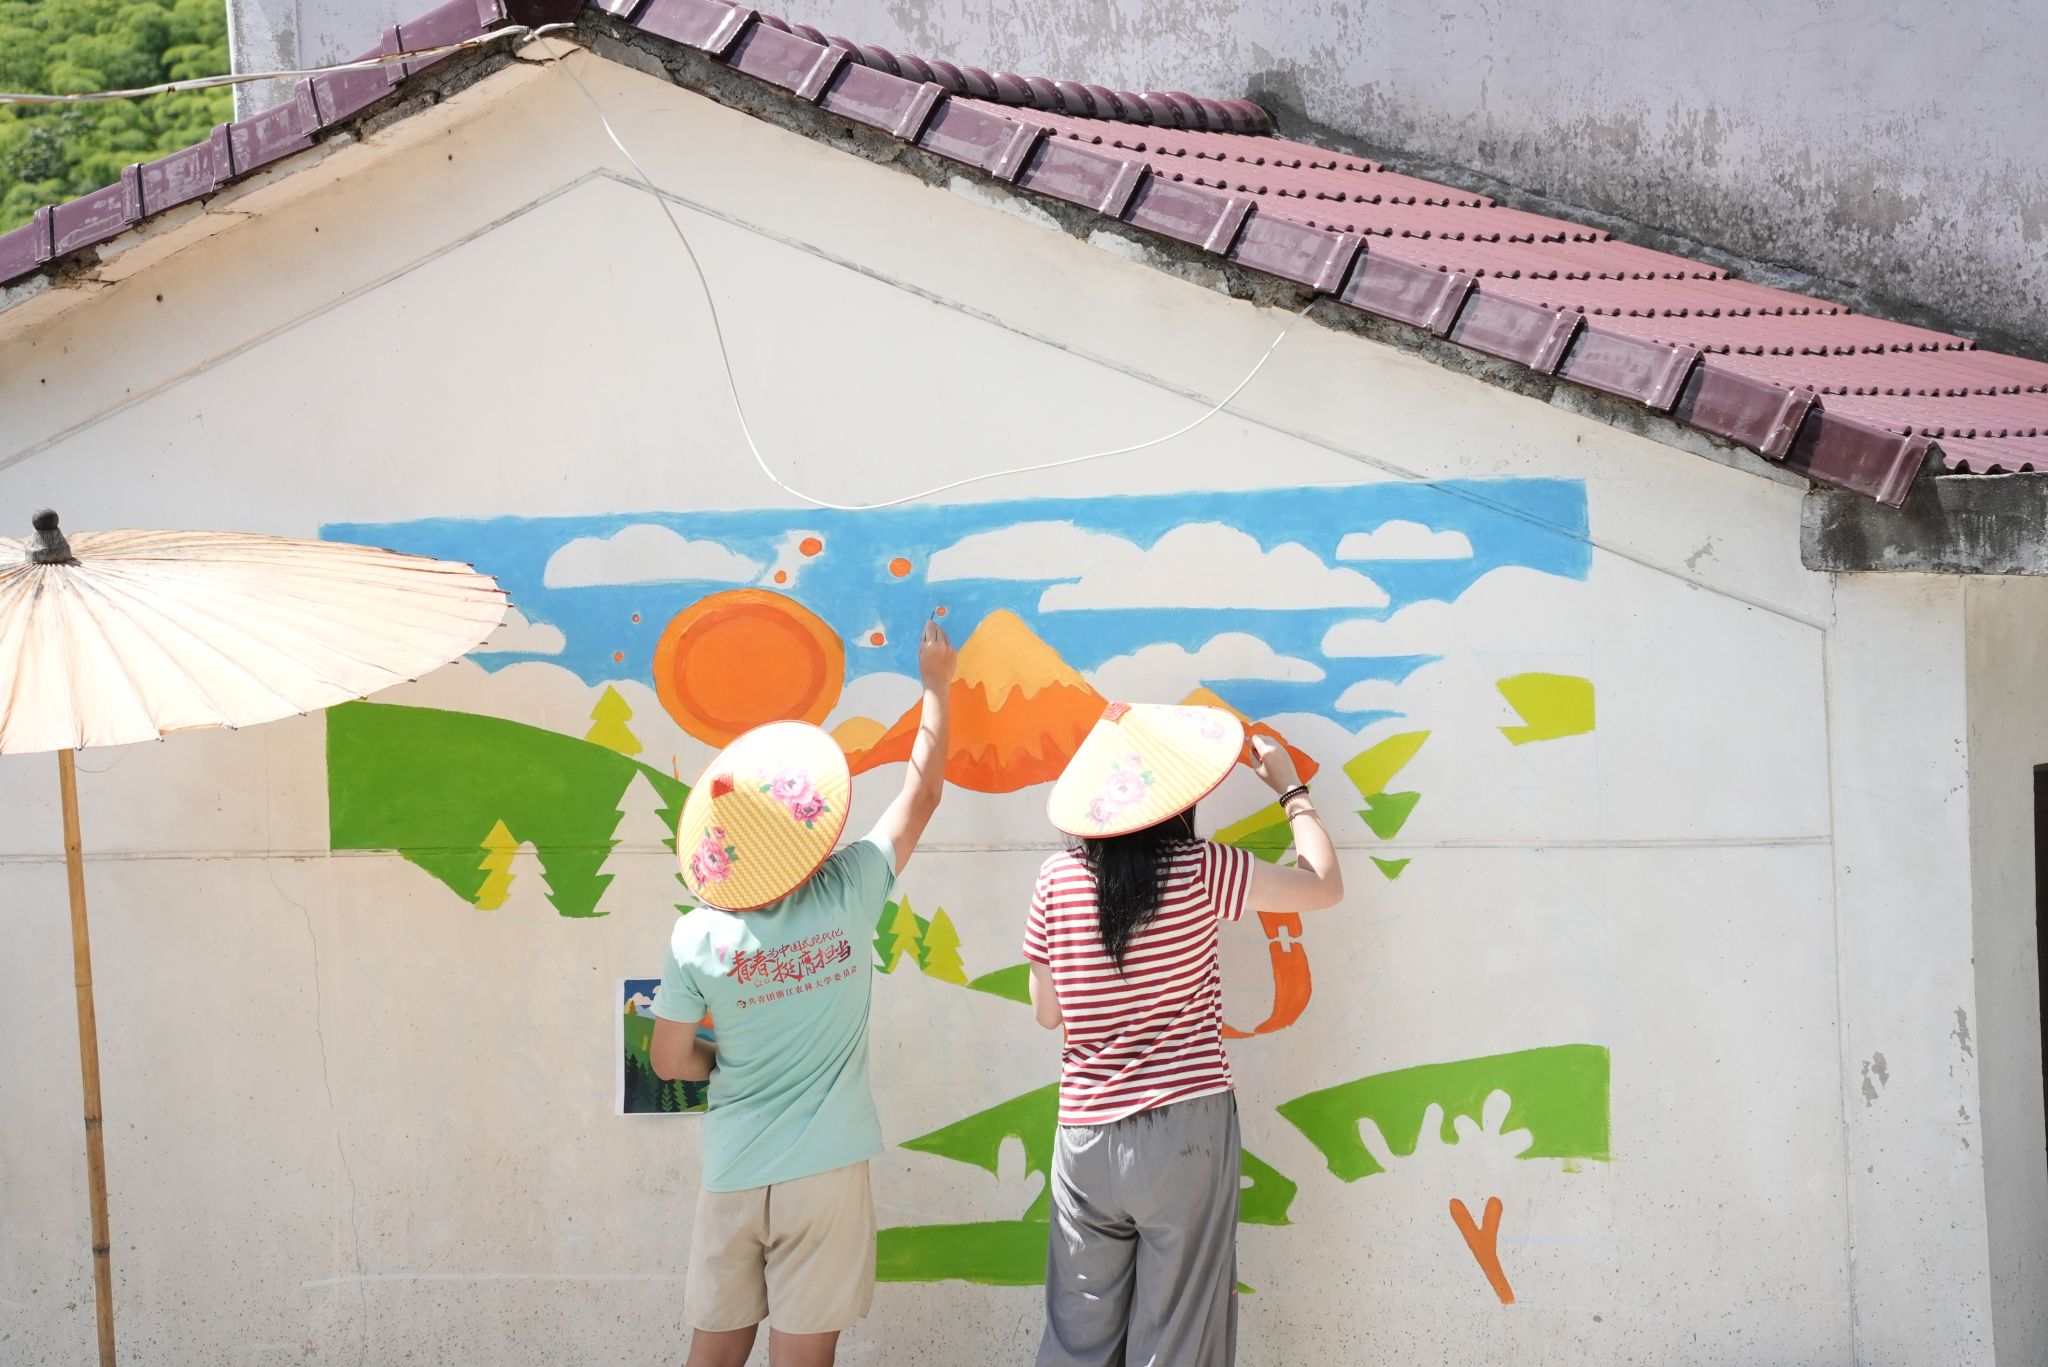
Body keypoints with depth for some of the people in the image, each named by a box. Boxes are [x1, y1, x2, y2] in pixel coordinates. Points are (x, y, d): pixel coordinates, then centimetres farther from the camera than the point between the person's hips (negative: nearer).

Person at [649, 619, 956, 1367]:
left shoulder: (697, 939, -8)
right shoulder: (848, 898, -12)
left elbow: (671, 1061, 1)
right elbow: (922, 793, 1)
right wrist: (937, 685, 12)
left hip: (731, 1175, 2)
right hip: (825, 1172, -1)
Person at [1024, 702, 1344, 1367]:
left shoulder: (1058, 877, -3)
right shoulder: (1198, 870, -10)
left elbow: (1047, 1012, 5)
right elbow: (1325, 884, 0)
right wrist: (1290, 786, 11)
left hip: (1086, 1138, 3)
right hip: (1184, 1131, -3)